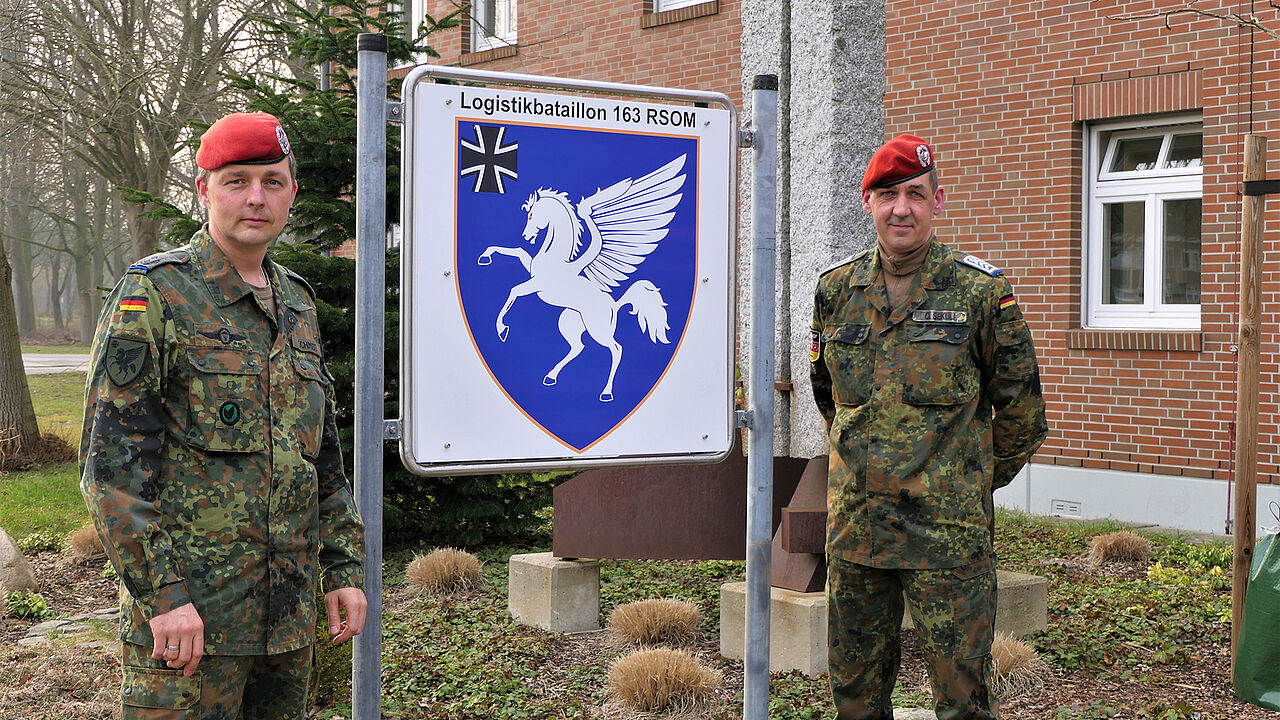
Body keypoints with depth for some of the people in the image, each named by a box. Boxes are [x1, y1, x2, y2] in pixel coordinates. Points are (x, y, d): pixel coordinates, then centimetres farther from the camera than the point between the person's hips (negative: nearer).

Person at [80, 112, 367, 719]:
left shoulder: (297, 303, 14)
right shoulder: (154, 292, -6)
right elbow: (111, 461, -12)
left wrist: (343, 568, 13)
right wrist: (163, 592, -18)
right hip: (187, 607, -6)